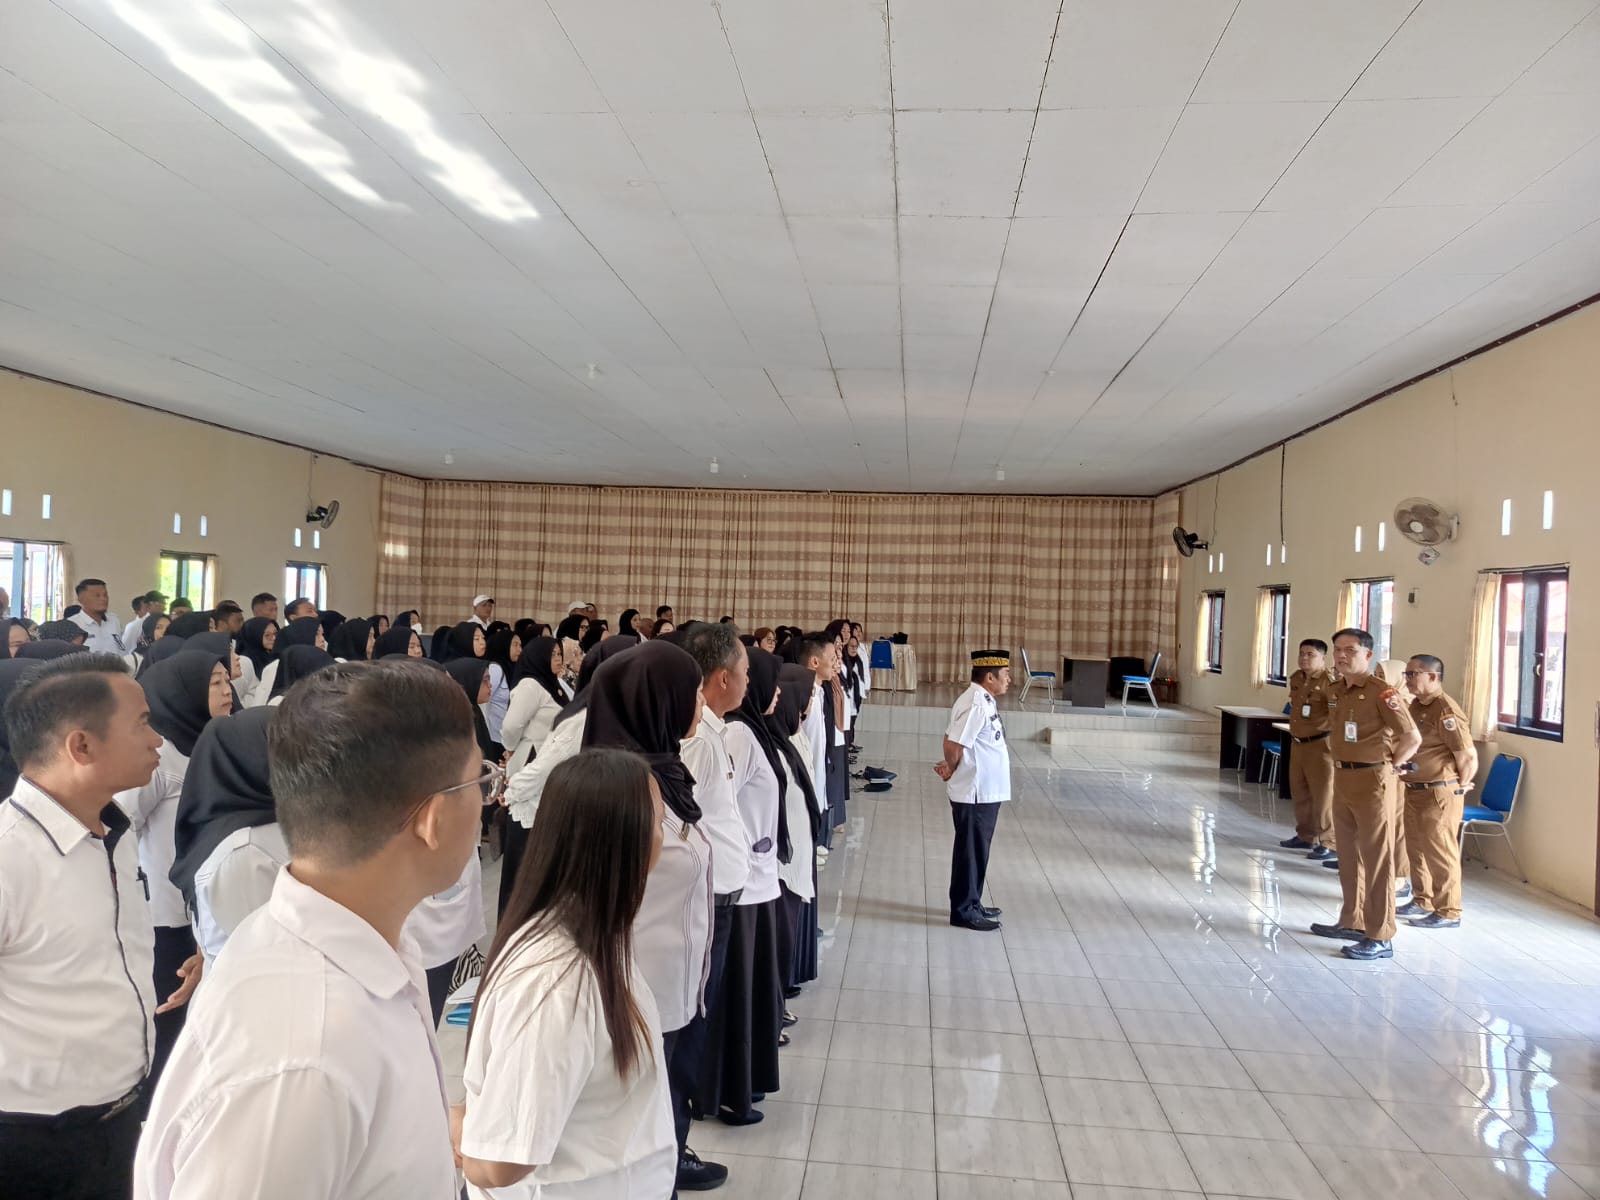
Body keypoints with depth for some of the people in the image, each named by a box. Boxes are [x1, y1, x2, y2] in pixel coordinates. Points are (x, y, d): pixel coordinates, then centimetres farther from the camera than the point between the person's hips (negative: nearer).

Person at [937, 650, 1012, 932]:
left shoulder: (985, 701, 9)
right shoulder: (976, 704, -22)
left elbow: (960, 744, 15)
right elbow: (953, 744, -25)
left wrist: (951, 769, 3)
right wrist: (952, 770, -7)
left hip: (986, 790, 9)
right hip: (974, 792, -9)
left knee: (978, 850, 18)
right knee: (970, 851, 2)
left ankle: (972, 904, 30)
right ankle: (963, 910, 13)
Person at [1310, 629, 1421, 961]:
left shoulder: (1381, 692, -15)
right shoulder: (1336, 691, 9)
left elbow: (1412, 738, -16)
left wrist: (1390, 767, -6)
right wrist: (1343, 765, 13)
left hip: (1372, 782, -8)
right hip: (1343, 779, 8)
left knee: (1376, 860, -2)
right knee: (1349, 856, 17)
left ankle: (1380, 938, 4)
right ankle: (1352, 922, 29)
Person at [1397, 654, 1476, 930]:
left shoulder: (1446, 711, -19)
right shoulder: (1416, 705, 8)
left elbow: (1468, 759, -18)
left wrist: (1456, 789, -5)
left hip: (1439, 795, -9)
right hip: (1414, 791, 9)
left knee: (1440, 853, 1)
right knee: (1416, 849, 17)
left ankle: (1448, 913, 13)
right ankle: (1422, 901, 31)